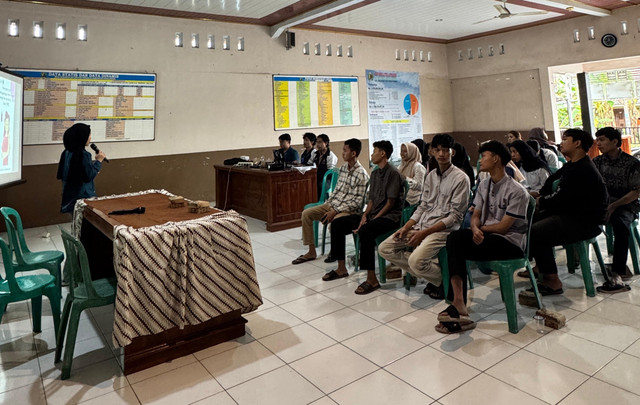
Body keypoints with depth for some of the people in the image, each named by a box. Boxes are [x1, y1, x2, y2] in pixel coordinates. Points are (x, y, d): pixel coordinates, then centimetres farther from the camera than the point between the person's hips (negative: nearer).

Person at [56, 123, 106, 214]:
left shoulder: (66, 153, 6)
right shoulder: (83, 155, -18)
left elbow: (60, 175, 14)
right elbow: (89, 176, -18)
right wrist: (98, 161, -10)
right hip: (83, 195, -8)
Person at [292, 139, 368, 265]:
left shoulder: (361, 174, -15)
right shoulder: (343, 168, 10)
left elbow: (357, 201, -18)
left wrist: (336, 211, -21)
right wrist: (327, 203, 5)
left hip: (349, 210, -9)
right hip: (333, 204, 9)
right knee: (306, 213, 1)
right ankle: (311, 252, 8)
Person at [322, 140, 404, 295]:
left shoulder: (393, 173, -11)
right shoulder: (375, 173, 17)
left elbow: (390, 202, -15)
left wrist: (373, 219, -16)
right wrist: (364, 216, -1)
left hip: (390, 216, -9)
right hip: (373, 215, 9)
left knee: (365, 231, -39)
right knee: (337, 224, -1)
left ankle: (372, 279, -30)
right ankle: (341, 269, 7)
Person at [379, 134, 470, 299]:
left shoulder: (460, 178, -8)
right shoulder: (430, 176, 14)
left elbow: (455, 216, -12)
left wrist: (424, 233, -18)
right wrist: (406, 227, 0)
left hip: (443, 229, -7)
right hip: (422, 224, 8)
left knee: (416, 261, -30)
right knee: (384, 248, -2)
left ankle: (444, 281, 1)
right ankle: (427, 271, 3)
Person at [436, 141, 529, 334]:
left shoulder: (517, 191, -10)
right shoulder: (484, 185, 14)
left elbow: (503, 226, -14)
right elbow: (475, 215, 11)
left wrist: (482, 228, -1)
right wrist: (475, 229, -11)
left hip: (510, 242, -7)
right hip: (485, 236, 7)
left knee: (457, 244, -28)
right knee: (455, 237, -25)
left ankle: (458, 305, -23)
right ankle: (458, 305, -28)